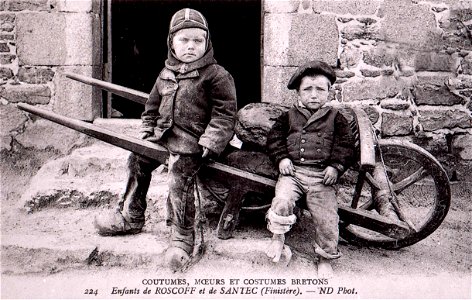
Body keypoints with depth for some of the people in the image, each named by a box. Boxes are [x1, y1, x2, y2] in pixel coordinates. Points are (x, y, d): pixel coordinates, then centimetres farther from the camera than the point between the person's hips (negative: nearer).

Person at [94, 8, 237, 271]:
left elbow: (225, 113, -9)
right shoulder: (166, 74, 13)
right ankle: (130, 218, 31)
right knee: (137, 161, 11)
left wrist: (209, 143, -18)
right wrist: (145, 135, 12)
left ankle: (183, 238, -8)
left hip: (191, 141, -7)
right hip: (162, 134, 8)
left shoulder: (216, 75, -6)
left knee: (179, 179, -23)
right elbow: (152, 108, 22)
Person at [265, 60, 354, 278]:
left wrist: (335, 166, -9)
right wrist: (281, 158, -5)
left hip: (322, 175, -1)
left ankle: (325, 259, 11)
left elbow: (345, 144, 5)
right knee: (282, 200, -24)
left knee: (326, 216, -8)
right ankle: (278, 237, 3)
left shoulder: (335, 118, 9)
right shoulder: (289, 116, 12)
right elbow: (274, 137, 11)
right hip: (292, 170, 1)